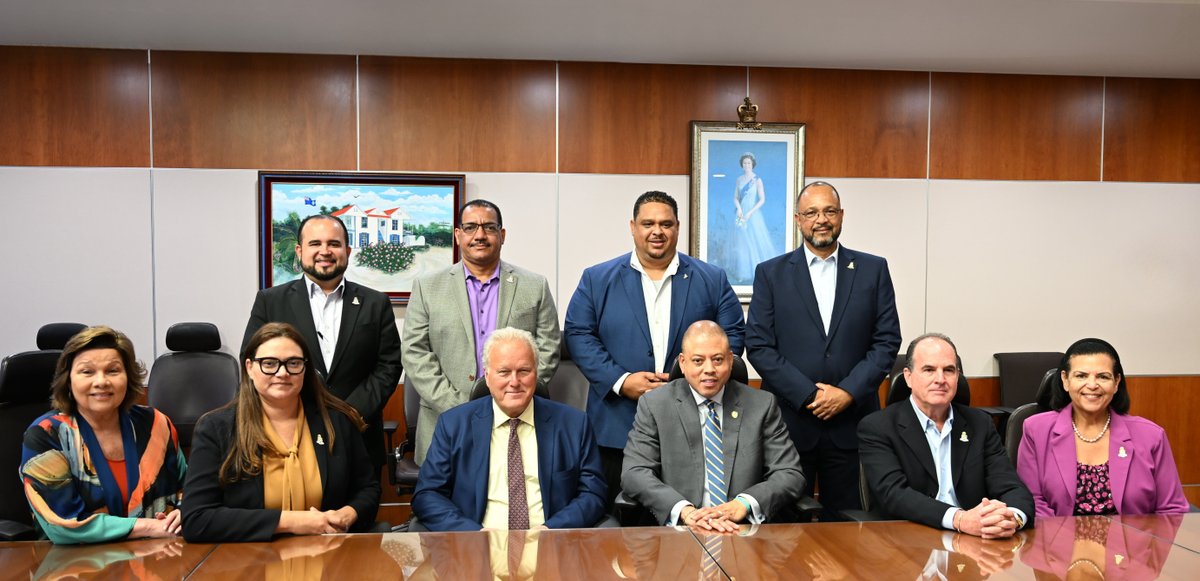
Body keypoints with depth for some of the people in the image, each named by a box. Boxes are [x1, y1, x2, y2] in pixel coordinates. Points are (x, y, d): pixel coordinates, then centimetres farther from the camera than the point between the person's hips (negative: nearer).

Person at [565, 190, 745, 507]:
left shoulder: (712, 279, 8)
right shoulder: (597, 279, 6)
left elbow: (733, 335, 5)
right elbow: (578, 335, 1)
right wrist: (621, 381, -11)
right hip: (618, 429, 0)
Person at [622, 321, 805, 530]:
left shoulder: (762, 405, 8)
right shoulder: (654, 405, 5)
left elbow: (791, 475, 4)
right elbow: (634, 474, -4)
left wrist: (744, 504, -16)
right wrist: (684, 510, -21)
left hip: (748, 530, 1)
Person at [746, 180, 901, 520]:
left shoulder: (873, 269, 8)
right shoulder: (771, 273, 4)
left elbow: (887, 341, 3)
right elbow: (758, 346, -3)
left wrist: (848, 393, -9)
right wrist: (809, 395, -10)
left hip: (851, 422, 1)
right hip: (789, 420, -1)